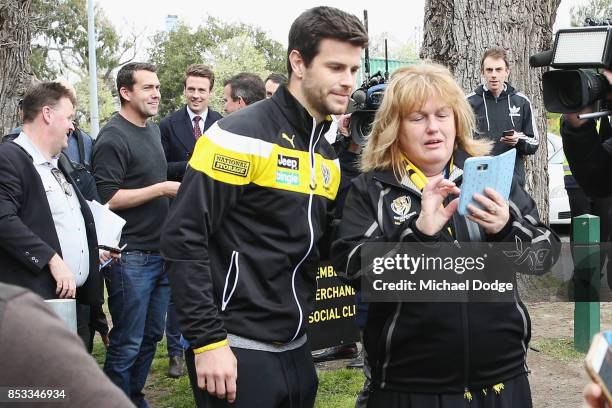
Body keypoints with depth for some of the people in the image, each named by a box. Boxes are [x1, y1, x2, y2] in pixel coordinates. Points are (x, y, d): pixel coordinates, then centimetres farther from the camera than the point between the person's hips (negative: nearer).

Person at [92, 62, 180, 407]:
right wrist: (162, 189, -17)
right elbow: (108, 198, -19)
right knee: (127, 344, -2)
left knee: (151, 336, 13)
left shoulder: (154, 130, 14)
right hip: (131, 257, -8)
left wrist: (176, 187, 12)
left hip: (160, 251, 8)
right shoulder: (113, 137, -12)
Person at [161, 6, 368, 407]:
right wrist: (207, 340, -19)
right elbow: (184, 238, -16)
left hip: (296, 349, 7)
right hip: (238, 351, -7)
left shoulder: (328, 156, 11)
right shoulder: (244, 135, -12)